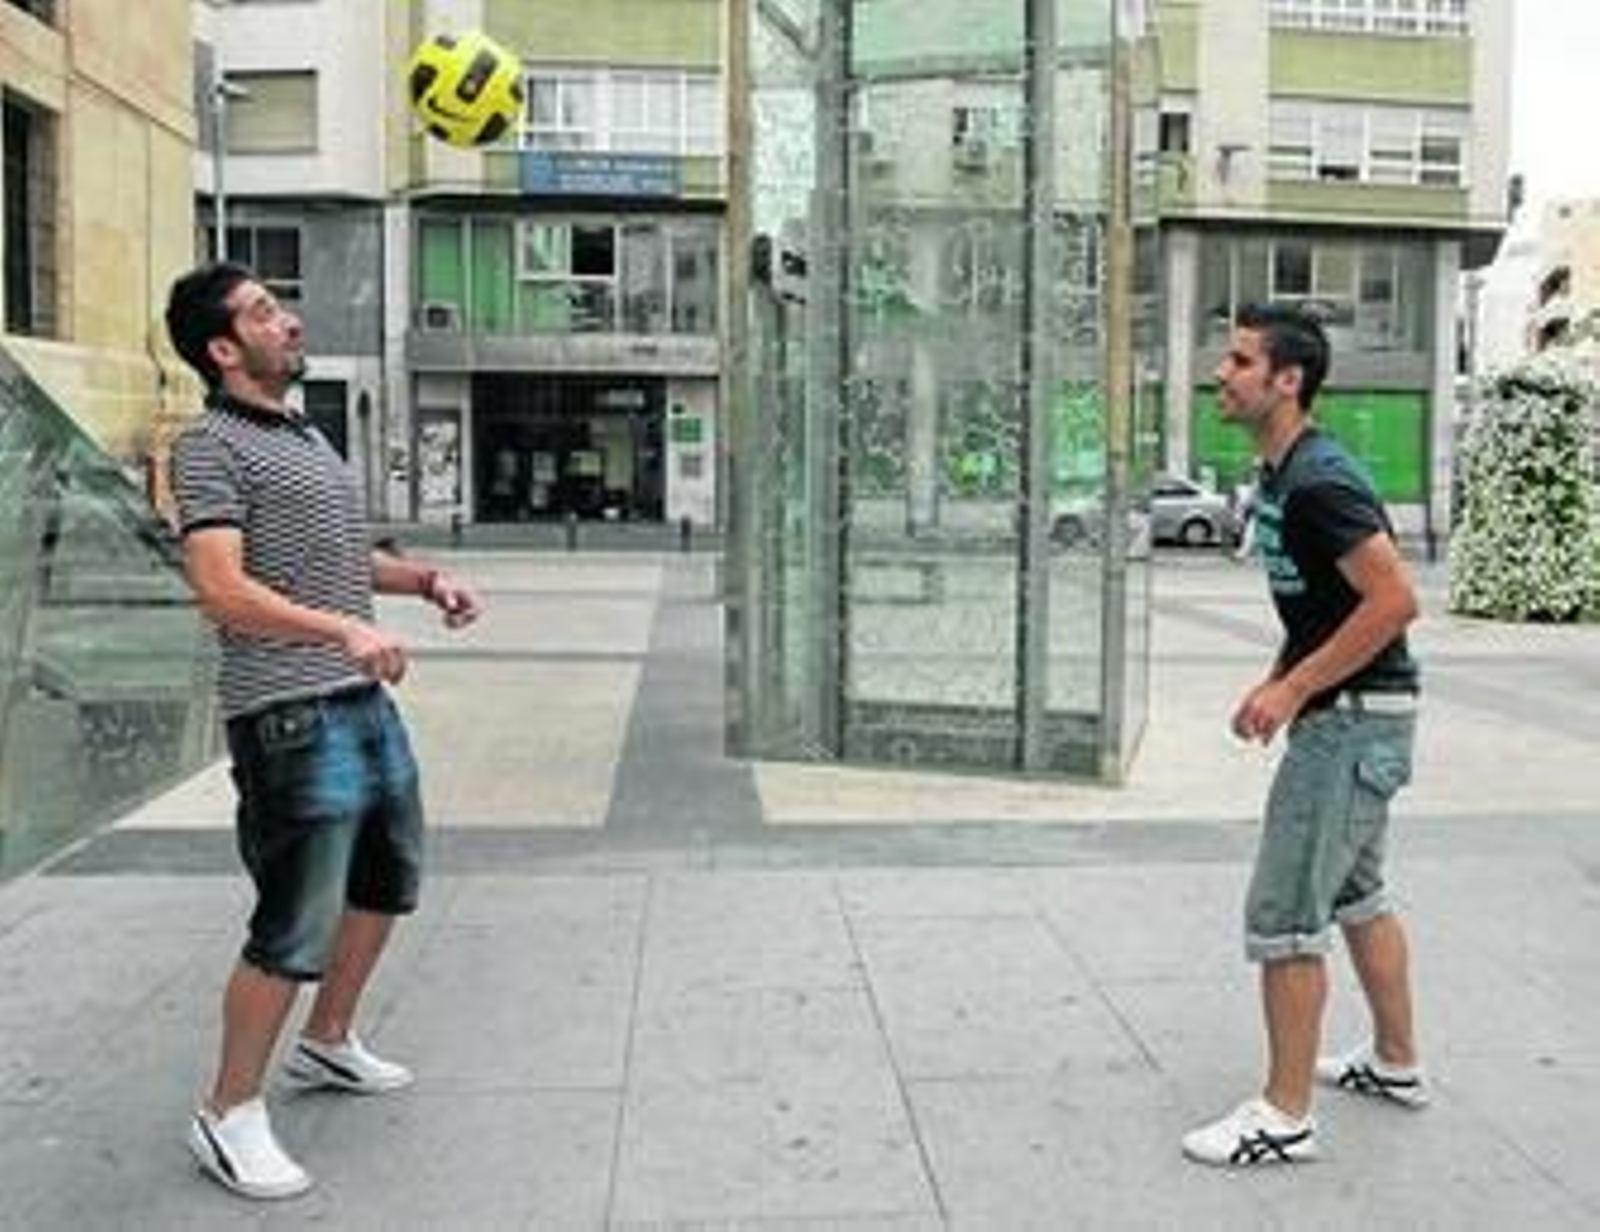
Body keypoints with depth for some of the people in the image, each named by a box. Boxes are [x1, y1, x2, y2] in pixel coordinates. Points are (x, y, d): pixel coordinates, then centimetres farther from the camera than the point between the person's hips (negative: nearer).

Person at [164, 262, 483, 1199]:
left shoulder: (310, 437, 19)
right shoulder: (213, 446, -10)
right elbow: (222, 589, -21)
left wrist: (424, 579, 12)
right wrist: (344, 629, -31)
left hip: (366, 701, 10)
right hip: (291, 718, -10)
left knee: (389, 877, 22)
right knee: (297, 928, -7)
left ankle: (328, 1042, 40)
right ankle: (230, 1116, 10)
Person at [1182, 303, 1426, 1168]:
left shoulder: (1320, 481, -21)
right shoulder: (1280, 476, 10)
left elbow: (1394, 600, -26)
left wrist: (1291, 690, -22)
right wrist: (1279, 682, 9)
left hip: (1356, 716, -11)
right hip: (1342, 711, 11)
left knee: (1283, 917, -6)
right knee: (1355, 893, 22)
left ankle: (1284, 1118, 5)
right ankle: (1396, 1064, 39)